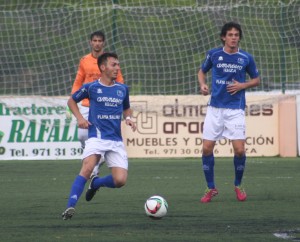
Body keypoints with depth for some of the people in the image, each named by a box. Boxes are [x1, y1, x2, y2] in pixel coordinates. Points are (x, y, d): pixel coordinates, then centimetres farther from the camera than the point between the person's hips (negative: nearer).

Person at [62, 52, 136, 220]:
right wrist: (80, 118, 0)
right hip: (97, 136, -4)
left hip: (116, 141, 4)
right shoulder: (91, 87, 2)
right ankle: (70, 207, -27)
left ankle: (96, 183, 23)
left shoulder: (123, 89, 11)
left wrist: (128, 118, 6)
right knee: (88, 168, -29)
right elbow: (72, 101, 16)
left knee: (120, 180, -9)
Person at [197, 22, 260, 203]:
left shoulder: (246, 58, 0)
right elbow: (202, 71, 18)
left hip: (236, 109, -1)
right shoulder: (213, 54, 1)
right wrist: (203, 84, -3)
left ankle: (238, 186, 16)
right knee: (207, 148, -4)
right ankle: (211, 188, 13)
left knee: (239, 149, -9)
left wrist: (242, 85, -7)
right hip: (215, 108, 1)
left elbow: (256, 80, 12)